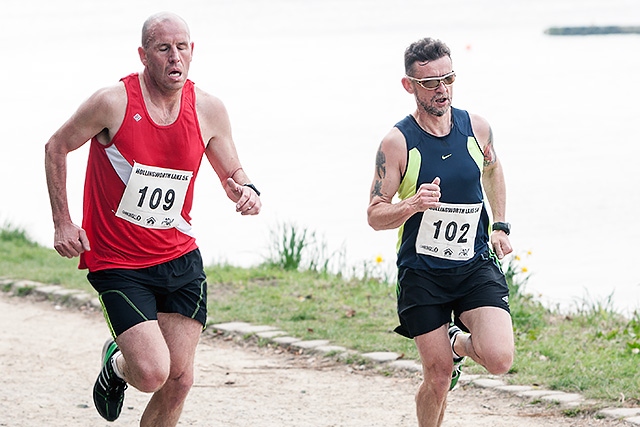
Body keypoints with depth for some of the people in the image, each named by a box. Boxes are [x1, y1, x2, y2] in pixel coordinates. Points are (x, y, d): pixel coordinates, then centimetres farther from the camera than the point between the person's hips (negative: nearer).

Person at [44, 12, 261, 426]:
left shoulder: (209, 110, -3)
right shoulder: (113, 103, -15)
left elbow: (232, 172, 10)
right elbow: (57, 148, 0)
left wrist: (247, 191, -14)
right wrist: (63, 224, -4)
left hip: (181, 259, 4)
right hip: (117, 263, -4)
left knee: (179, 381, 2)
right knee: (152, 373, -16)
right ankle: (116, 364, 22)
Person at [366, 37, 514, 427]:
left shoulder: (477, 128, -1)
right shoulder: (398, 143, -11)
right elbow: (375, 216, -9)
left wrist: (500, 225, 17)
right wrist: (412, 205, -28)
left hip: (476, 266, 2)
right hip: (421, 273, -2)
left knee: (499, 360, -16)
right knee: (439, 377, -3)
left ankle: (459, 343, 19)